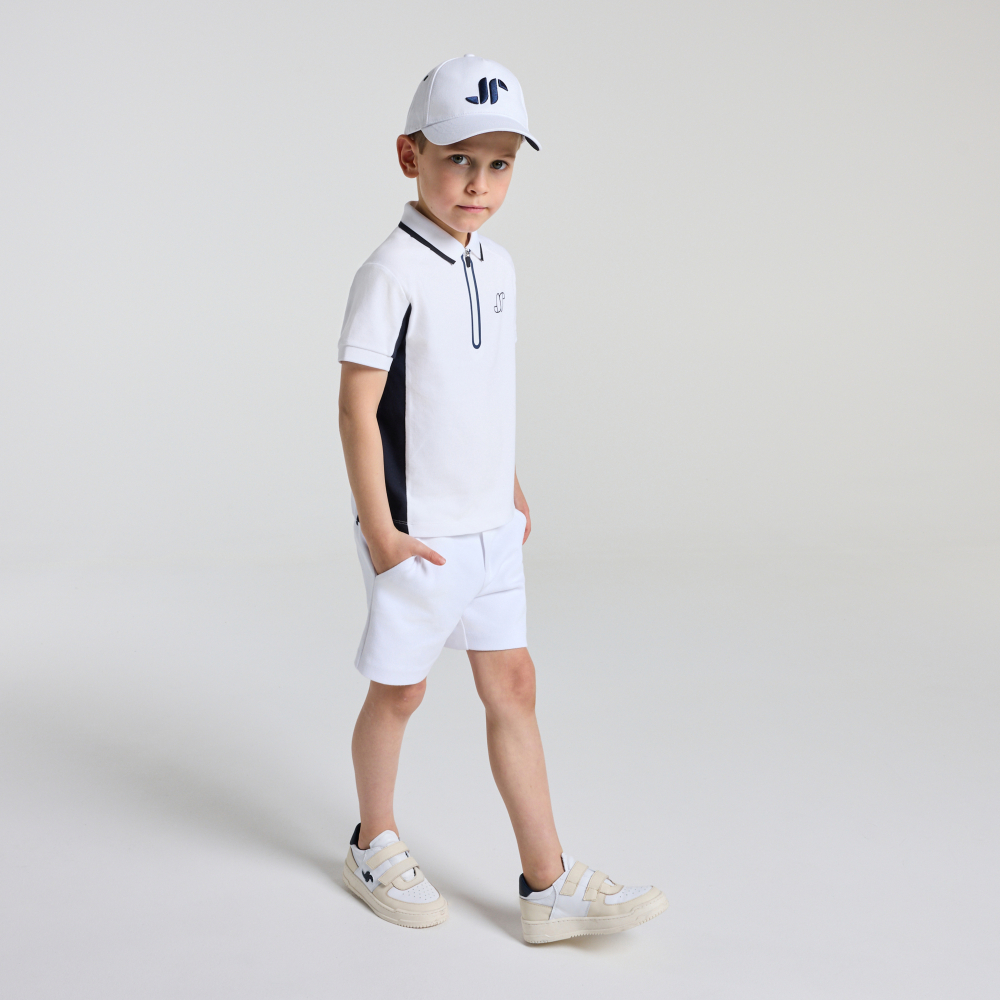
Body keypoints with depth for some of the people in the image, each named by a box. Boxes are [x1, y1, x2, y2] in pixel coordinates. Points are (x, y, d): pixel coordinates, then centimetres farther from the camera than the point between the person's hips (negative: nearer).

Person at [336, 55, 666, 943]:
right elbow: (357, 404, -17)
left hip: (490, 527, 7)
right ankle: (374, 848, 33)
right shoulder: (392, 273, -16)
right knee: (399, 692, 10)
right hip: (417, 532, -7)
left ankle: (549, 885, 16)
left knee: (513, 687, 8)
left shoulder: (498, 268, 7)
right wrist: (379, 528, -17)